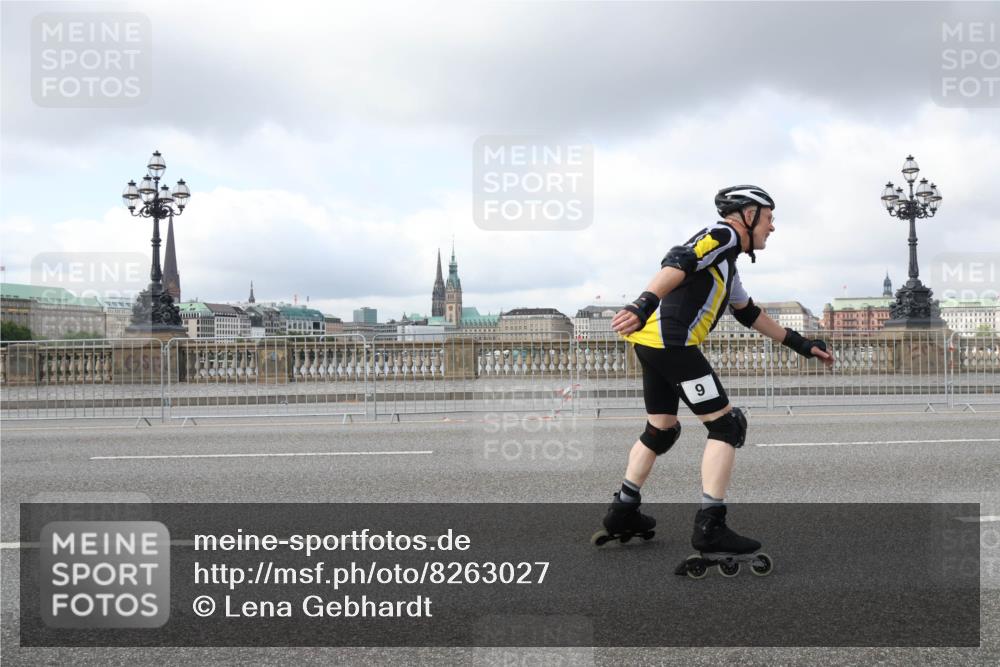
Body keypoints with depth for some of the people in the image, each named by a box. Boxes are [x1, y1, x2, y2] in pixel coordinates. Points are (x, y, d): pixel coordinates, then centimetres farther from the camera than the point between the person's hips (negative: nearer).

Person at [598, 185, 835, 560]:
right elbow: (679, 263, -18)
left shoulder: (727, 265, 29)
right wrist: (644, 305, -33)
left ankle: (623, 513, 27)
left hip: (651, 341, 10)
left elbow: (750, 314, 36)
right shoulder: (724, 235, -1)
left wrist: (802, 345, 39)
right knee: (727, 425, -5)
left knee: (661, 430, 21)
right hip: (671, 341, -10)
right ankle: (710, 527, -8)